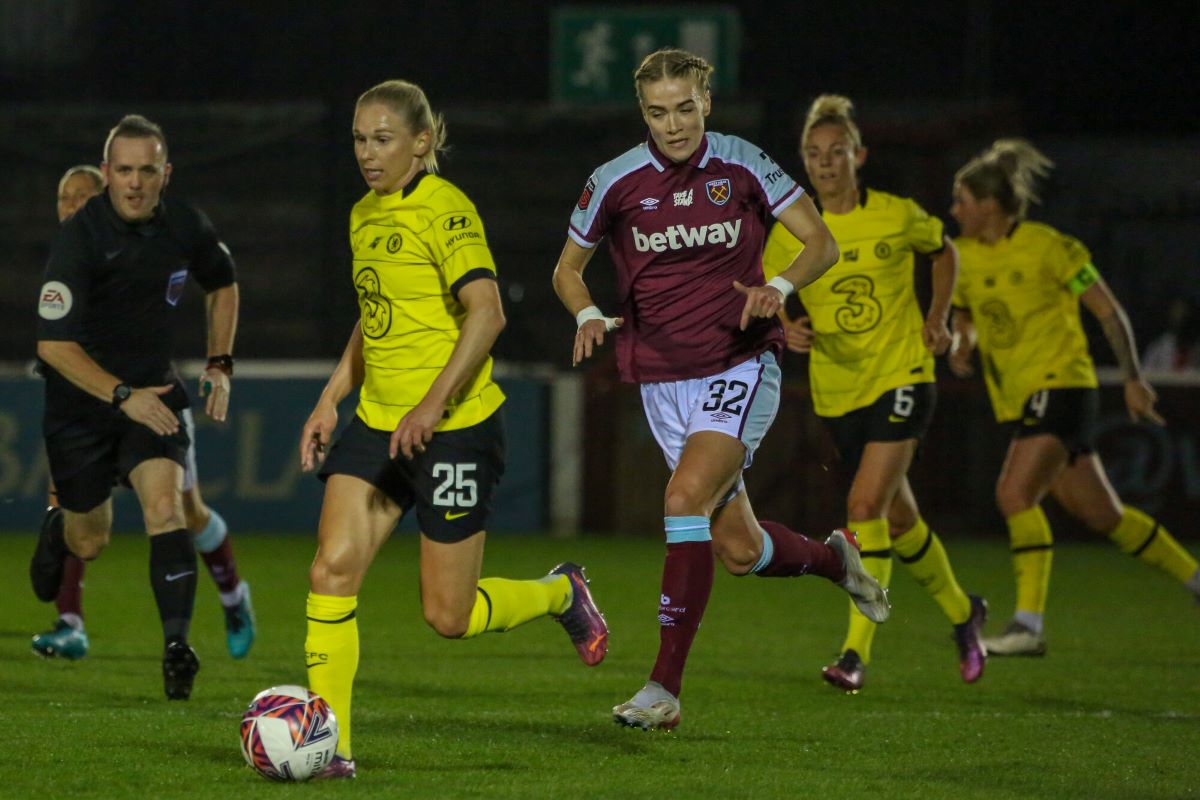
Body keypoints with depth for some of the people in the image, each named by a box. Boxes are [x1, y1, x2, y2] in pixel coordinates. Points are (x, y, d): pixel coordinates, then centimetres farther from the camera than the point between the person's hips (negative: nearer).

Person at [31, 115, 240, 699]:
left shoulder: (185, 227, -5)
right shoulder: (79, 237, -20)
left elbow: (222, 285, 18)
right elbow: (53, 344, -24)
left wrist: (220, 363, 9)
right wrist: (122, 396, -30)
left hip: (152, 391, 2)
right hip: (80, 402, -2)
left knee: (165, 504, -22)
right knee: (90, 542, 9)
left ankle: (177, 644, -25)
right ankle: (56, 537, 46)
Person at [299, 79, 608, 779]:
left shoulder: (446, 210, -13)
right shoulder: (366, 216, 12)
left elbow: (486, 313, -22)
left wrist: (432, 404, -29)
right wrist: (331, 399, 16)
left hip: (455, 426, -7)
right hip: (378, 423, 7)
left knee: (449, 615, 0)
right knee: (333, 569, -11)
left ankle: (560, 594, 30)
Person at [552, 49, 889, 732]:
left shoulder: (743, 166, -5)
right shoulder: (616, 182, -2)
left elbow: (822, 243, 1)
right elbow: (568, 269, 12)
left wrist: (779, 287, -19)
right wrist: (589, 316, -9)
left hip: (742, 366, -3)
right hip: (664, 380, 3)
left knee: (687, 497, -26)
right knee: (738, 550, 4)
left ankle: (666, 687, -24)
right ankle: (834, 557, 40)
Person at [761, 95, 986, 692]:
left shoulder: (898, 216, -6)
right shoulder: (790, 234, -4)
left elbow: (944, 252, 13)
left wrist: (937, 317, 1)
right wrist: (787, 330, -17)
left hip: (902, 377, -3)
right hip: (838, 391, 3)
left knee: (866, 506, -20)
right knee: (898, 518, 14)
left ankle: (856, 652, -19)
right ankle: (960, 612, 39)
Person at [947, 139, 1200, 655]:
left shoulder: (1047, 247, -10)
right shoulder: (964, 258, 8)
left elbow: (1109, 312, -6)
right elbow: (964, 319, 24)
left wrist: (1133, 378, -9)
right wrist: (961, 346, 1)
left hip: (1059, 385, -7)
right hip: (1015, 400, 7)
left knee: (1015, 493, -23)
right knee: (1100, 515, 10)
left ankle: (1028, 625, -22)